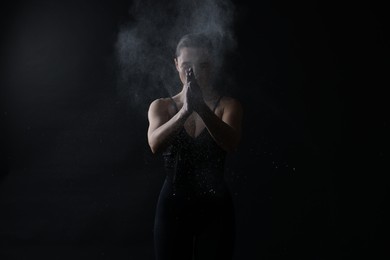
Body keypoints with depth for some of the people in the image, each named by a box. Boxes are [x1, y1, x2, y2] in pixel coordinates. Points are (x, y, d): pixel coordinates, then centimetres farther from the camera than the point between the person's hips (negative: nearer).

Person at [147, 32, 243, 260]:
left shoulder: (228, 105, 1)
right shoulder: (161, 106, 5)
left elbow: (231, 143, -19)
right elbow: (155, 145, -16)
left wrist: (202, 107, -34)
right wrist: (184, 111, -33)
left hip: (215, 207, -1)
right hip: (173, 206, 1)